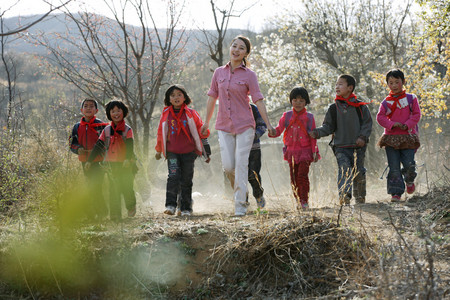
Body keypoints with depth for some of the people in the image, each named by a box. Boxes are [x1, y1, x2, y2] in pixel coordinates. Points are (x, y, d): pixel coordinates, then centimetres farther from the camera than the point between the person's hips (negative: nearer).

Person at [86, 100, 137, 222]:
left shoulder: (127, 130, 2)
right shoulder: (107, 130, 11)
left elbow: (130, 146, -11)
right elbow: (98, 146, 14)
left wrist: (128, 159, -28)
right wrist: (90, 160, 10)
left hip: (126, 164, -2)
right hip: (111, 164, 2)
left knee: (126, 187, -6)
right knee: (114, 190, -1)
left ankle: (131, 207, 21)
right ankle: (115, 216, 1)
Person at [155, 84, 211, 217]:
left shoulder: (191, 114, 0)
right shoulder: (166, 114, 4)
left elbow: (201, 131, 7)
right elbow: (161, 133, 17)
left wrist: (206, 152, 7)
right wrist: (159, 150, 24)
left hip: (189, 152, 0)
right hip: (172, 152, 0)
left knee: (186, 180, 2)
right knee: (173, 176, -17)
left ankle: (186, 208, 10)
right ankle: (170, 205, -16)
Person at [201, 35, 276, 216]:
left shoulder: (249, 75, -2)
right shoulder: (219, 73, 7)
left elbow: (258, 101, -6)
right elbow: (212, 98, 14)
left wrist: (268, 124, -13)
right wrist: (206, 122, 19)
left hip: (244, 126, -2)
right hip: (224, 126, 3)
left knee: (241, 164, -7)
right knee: (228, 166, -5)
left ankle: (240, 205, -4)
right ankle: (239, 189, 25)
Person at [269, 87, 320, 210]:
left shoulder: (309, 117, 3)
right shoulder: (287, 116, 9)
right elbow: (279, 130, 4)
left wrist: (315, 151, -3)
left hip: (305, 151, -3)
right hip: (291, 151, 3)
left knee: (302, 175, -15)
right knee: (294, 178, 4)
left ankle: (304, 201, -12)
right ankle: (298, 201, 15)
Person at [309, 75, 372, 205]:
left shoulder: (360, 106, 2)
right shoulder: (333, 108, 6)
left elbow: (367, 123, 4)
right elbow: (328, 126, 6)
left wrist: (363, 137, -10)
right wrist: (317, 132, -11)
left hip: (358, 146, 0)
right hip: (341, 147, 0)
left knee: (358, 172, 7)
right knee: (344, 170, -18)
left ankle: (360, 197, 25)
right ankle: (344, 195, -27)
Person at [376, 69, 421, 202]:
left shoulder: (411, 98, 5)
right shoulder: (386, 102, 7)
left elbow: (416, 115, 3)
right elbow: (380, 117, 1)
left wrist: (407, 125, -12)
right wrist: (392, 124, -13)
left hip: (408, 137, -1)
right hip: (391, 138, 1)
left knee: (409, 165, -8)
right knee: (394, 168, -2)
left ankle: (409, 181, 25)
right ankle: (396, 193, 4)